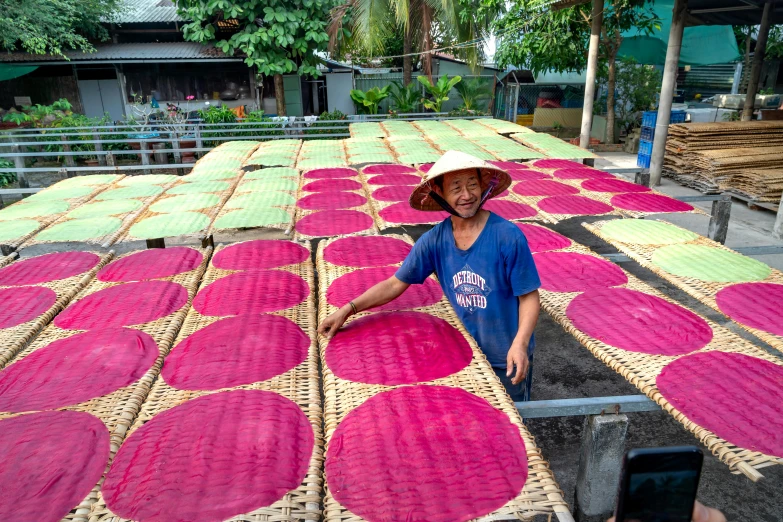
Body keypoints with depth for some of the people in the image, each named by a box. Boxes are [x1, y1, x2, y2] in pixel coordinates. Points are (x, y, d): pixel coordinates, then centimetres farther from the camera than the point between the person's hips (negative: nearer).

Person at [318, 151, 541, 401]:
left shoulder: (507, 236, -21)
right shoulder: (435, 240, -10)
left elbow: (529, 296, -15)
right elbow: (395, 284, -4)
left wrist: (520, 343, -29)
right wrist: (348, 310, -11)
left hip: (507, 359, -3)